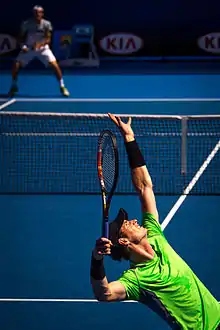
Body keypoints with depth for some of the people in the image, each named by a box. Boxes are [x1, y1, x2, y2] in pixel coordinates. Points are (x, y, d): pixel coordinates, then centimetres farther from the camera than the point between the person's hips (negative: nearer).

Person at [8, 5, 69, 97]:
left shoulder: (47, 24, -15)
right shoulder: (26, 24, -14)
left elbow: (48, 39, -18)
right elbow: (21, 37, -4)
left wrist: (40, 44, -36)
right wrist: (23, 46, -24)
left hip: (43, 48, 0)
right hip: (28, 48, 1)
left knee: (55, 65, -19)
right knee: (16, 65, -15)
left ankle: (62, 87, 0)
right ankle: (13, 87, 10)